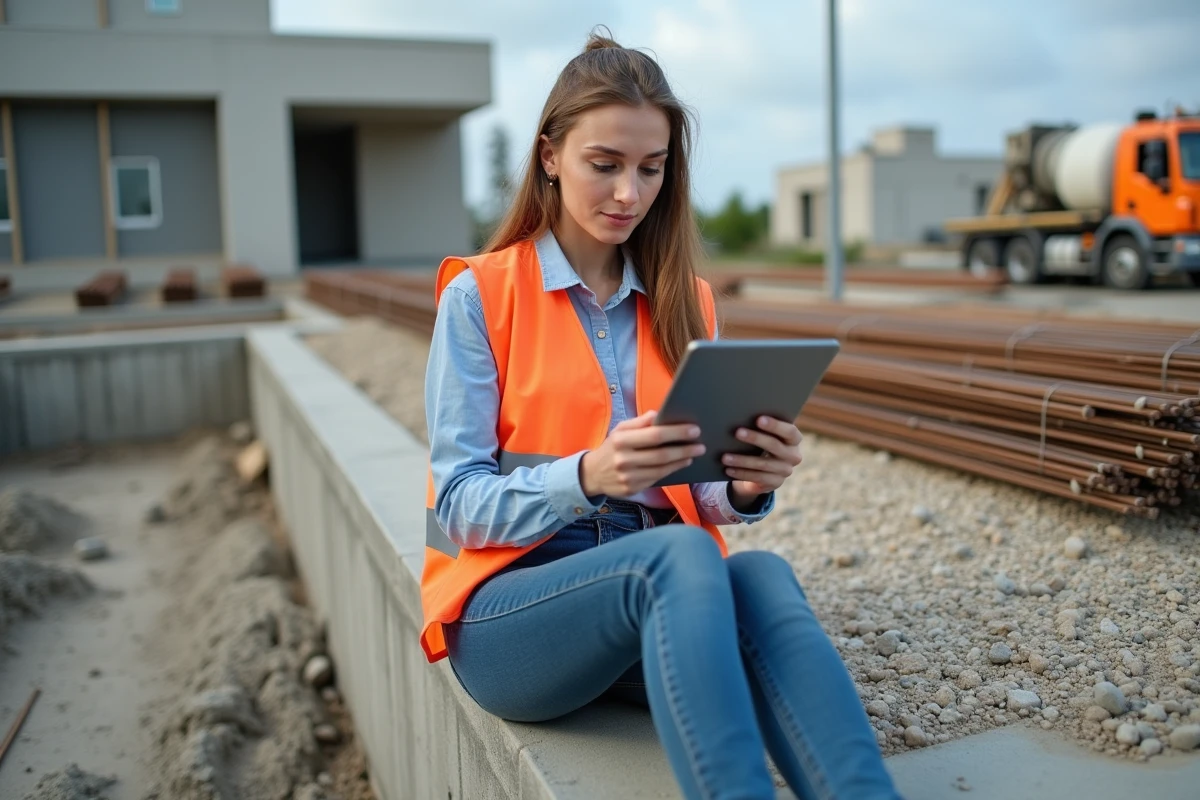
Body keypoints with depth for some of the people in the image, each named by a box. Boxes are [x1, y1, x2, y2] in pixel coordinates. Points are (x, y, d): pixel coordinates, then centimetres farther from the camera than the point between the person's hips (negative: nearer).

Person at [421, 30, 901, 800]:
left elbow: (698, 491, 9)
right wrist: (586, 477, -27)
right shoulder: (479, 295, -2)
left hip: (663, 581, 4)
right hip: (509, 605, -3)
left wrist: (746, 487, -16)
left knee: (762, 577, -31)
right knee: (678, 557, -35)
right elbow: (461, 504, -8)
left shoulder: (685, 300, 11)